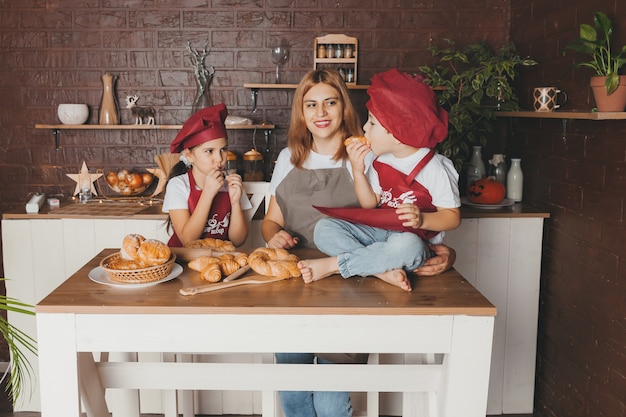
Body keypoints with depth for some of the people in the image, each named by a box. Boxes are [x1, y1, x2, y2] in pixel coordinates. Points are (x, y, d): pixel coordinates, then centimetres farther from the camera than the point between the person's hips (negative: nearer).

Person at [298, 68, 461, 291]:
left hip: (413, 238, -6)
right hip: (378, 231, 6)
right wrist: (358, 171, -5)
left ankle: (333, 265, -27)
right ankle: (383, 270, -30)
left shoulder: (434, 168, -12)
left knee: (406, 245, -43)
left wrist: (421, 220, -29)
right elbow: (370, 204, 8)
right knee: (325, 228, -15)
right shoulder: (382, 160, 8)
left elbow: (453, 216, -10)